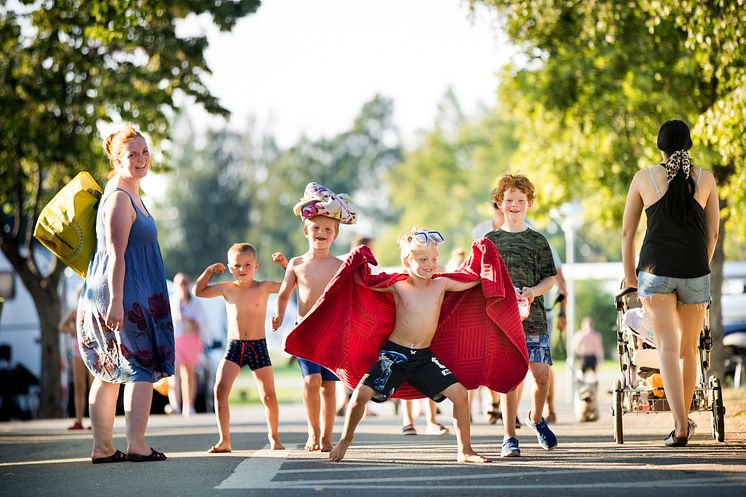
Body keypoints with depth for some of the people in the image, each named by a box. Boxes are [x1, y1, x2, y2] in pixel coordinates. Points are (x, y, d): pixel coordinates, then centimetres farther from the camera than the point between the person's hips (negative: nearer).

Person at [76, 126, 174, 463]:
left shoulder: (130, 195, 17)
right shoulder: (119, 199, -14)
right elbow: (116, 256, -21)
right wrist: (116, 302, -26)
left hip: (122, 294, 10)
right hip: (124, 293, -10)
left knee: (109, 372, 10)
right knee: (143, 366, -6)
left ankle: (102, 448, 13)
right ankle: (136, 445, -8)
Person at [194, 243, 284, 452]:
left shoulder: (263, 288, -1)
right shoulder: (227, 289, 5)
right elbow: (198, 291, 13)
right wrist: (209, 270, 4)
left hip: (258, 347, -1)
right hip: (234, 347, 1)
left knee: (268, 395, 2)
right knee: (220, 389, -15)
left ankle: (274, 437, 24)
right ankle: (224, 440, -12)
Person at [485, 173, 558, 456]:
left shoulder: (537, 241, 11)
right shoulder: (491, 240, 11)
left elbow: (550, 279, 9)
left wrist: (533, 291, -11)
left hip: (533, 316, 1)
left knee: (541, 373, -4)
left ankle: (536, 418, 25)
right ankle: (509, 437, -4)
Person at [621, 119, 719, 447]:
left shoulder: (644, 178, 3)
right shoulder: (705, 179, 5)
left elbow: (627, 232, 6)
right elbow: (713, 233, 11)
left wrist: (630, 278, 16)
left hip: (655, 270, -1)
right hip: (694, 271, 1)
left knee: (668, 347, -6)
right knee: (688, 348, 15)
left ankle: (680, 426, -19)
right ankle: (684, 419, 27)